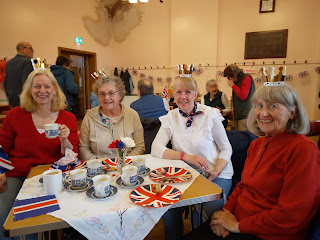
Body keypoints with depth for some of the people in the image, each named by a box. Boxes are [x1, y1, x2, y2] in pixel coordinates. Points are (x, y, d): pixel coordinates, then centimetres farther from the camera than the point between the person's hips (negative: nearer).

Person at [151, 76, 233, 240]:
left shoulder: (210, 115, -7)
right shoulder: (170, 118, 0)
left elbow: (226, 149, -1)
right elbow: (156, 149, -10)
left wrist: (215, 172, -18)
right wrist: (186, 156, -23)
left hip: (218, 174, -1)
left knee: (209, 211, -25)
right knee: (168, 209, -18)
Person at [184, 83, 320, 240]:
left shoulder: (303, 149, -18)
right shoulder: (256, 144, 7)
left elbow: (290, 217, -21)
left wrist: (238, 225, -15)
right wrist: (226, 211, -4)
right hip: (238, 221, 6)